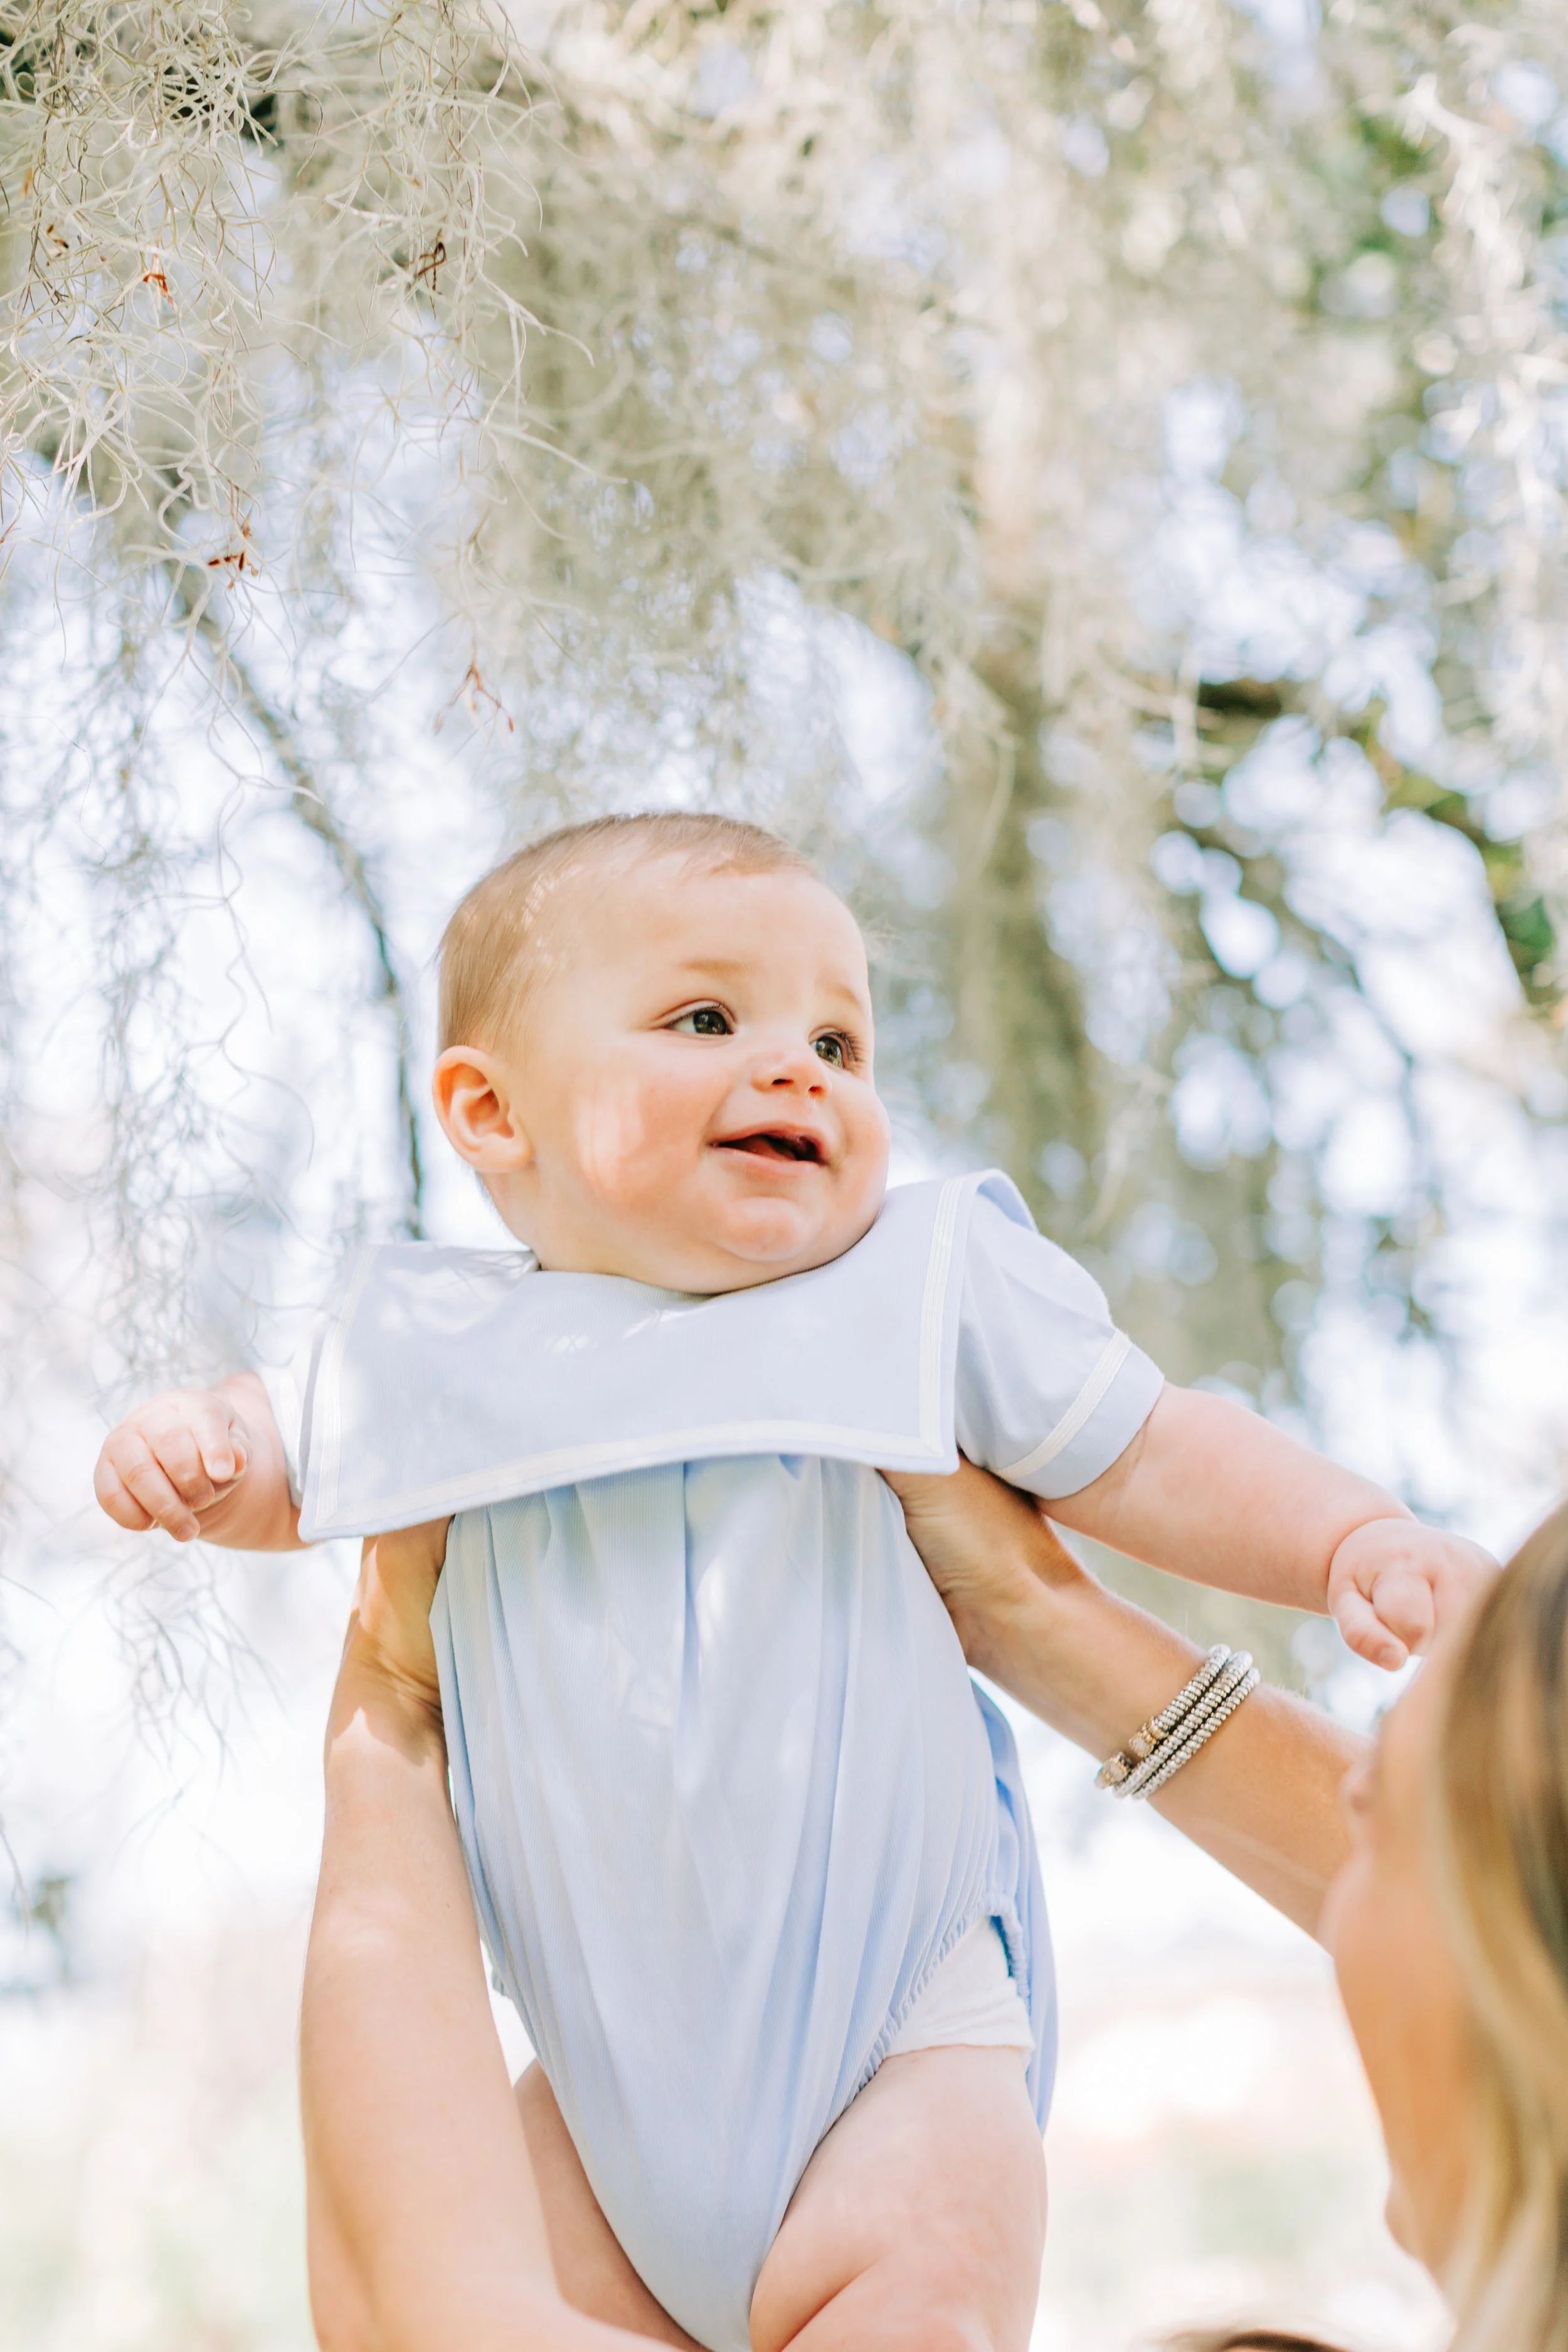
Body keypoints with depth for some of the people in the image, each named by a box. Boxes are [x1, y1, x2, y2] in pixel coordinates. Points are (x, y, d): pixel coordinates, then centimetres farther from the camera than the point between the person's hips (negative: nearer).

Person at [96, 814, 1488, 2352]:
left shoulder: (930, 1295, -3)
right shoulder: (444, 1355, 1)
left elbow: (1151, 1459, 3)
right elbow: (291, 1460, 19)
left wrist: (1351, 1540, -13)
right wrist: (197, 1446, -3)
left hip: (902, 2015, -2)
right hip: (614, 2047, 2)